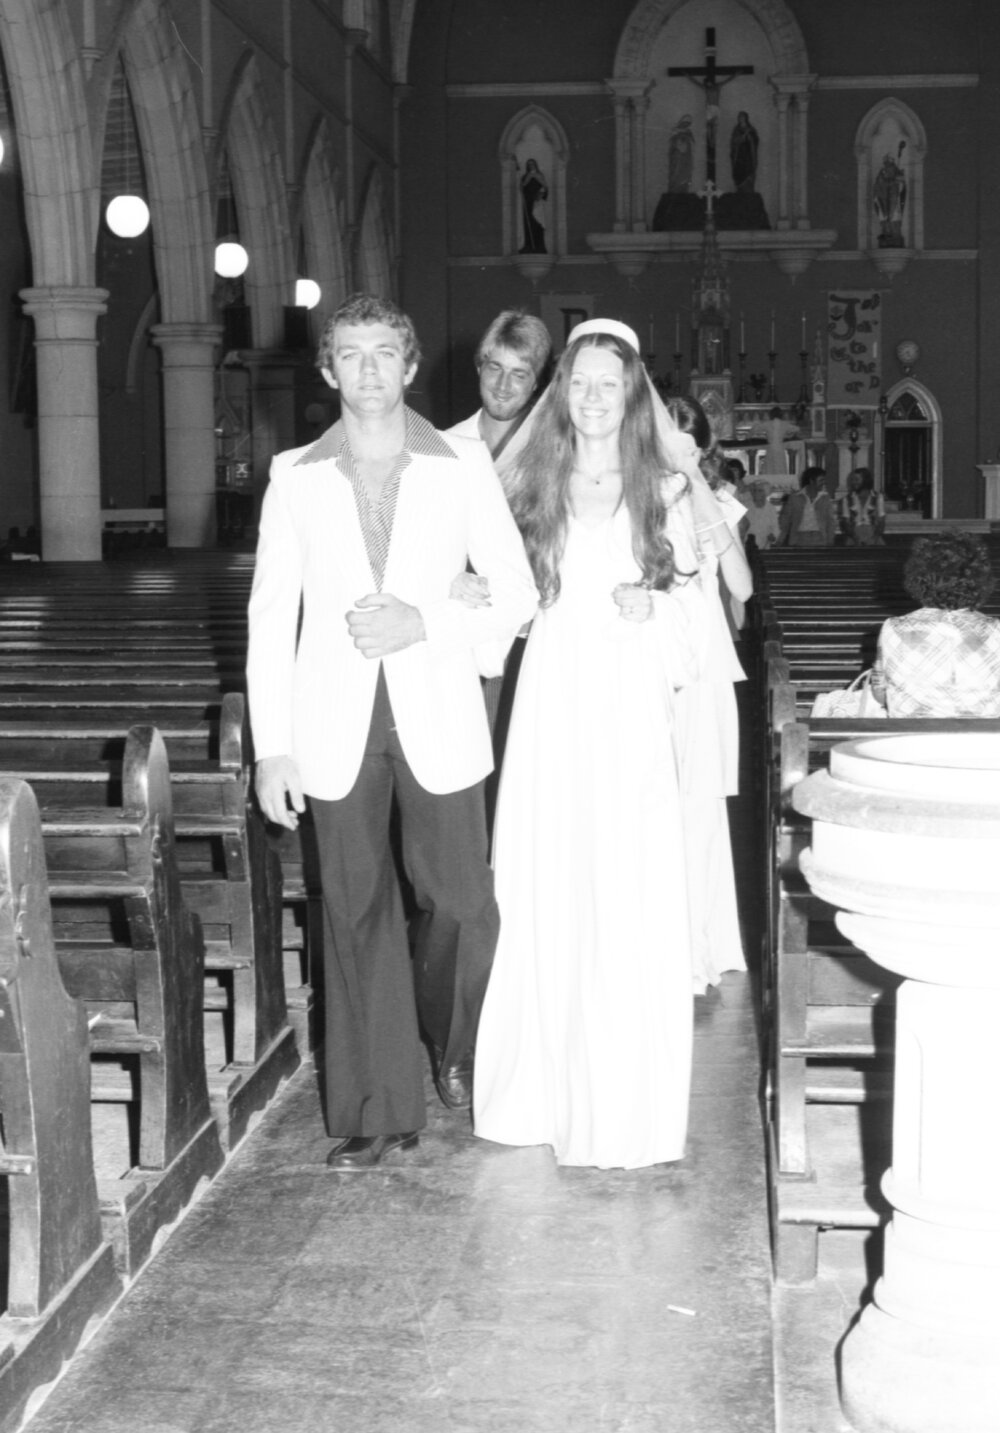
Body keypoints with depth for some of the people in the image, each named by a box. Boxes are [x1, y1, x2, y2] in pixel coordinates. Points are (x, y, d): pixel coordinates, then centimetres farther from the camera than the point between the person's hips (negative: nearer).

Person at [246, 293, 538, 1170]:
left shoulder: (463, 465, 3)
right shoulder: (296, 475, 5)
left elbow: (516, 596, 3)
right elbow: (271, 616, 4)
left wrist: (422, 623, -13)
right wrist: (271, 749, -1)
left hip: (437, 721, 0)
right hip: (337, 729, 1)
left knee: (458, 898, 4)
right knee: (356, 913, 4)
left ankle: (462, 1054, 32)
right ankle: (379, 1109, 15)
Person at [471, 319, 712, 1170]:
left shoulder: (663, 493, 5)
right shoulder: (535, 489, 9)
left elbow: (698, 613, 7)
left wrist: (656, 606, -12)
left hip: (630, 713, -1)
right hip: (551, 706, 2)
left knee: (631, 904, -3)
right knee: (545, 901, 3)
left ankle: (625, 1108, 8)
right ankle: (542, 1091, 17)